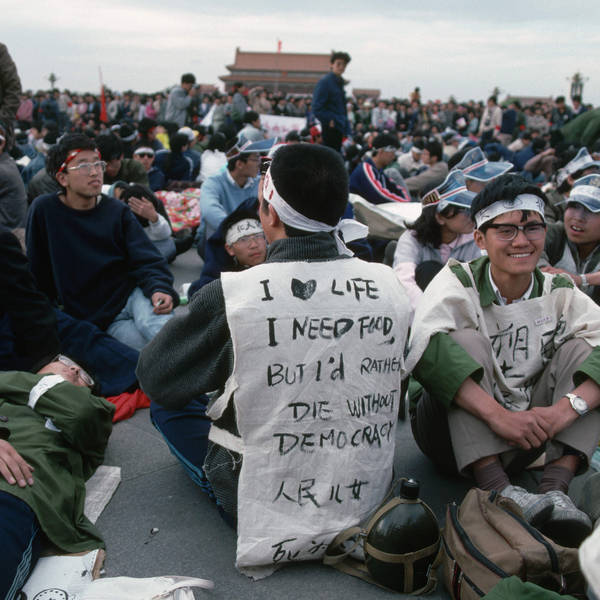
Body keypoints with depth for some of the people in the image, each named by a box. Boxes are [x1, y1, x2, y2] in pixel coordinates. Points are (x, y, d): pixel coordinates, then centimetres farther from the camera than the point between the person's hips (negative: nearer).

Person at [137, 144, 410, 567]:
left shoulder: (229, 296, -22)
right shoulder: (390, 286, -10)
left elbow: (156, 378, -6)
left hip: (267, 512, -4)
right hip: (368, 500, 4)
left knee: (168, 405, 17)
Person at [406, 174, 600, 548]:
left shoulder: (559, 293, 0)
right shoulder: (459, 282, -10)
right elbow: (424, 345, -31)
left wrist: (567, 408, -34)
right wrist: (498, 415, -39)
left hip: (531, 433, 3)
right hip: (456, 431, -3)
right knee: (466, 339, -26)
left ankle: (556, 487, -27)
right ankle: (496, 489, -36)